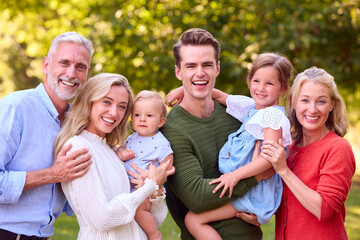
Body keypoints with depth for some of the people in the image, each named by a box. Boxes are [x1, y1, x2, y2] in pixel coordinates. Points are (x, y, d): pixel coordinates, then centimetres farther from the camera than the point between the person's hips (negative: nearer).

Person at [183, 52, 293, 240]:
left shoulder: (273, 114, -14)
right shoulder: (251, 107, 13)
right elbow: (220, 96, 26)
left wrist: (236, 175, -28)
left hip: (253, 191, -10)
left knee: (193, 220, -15)